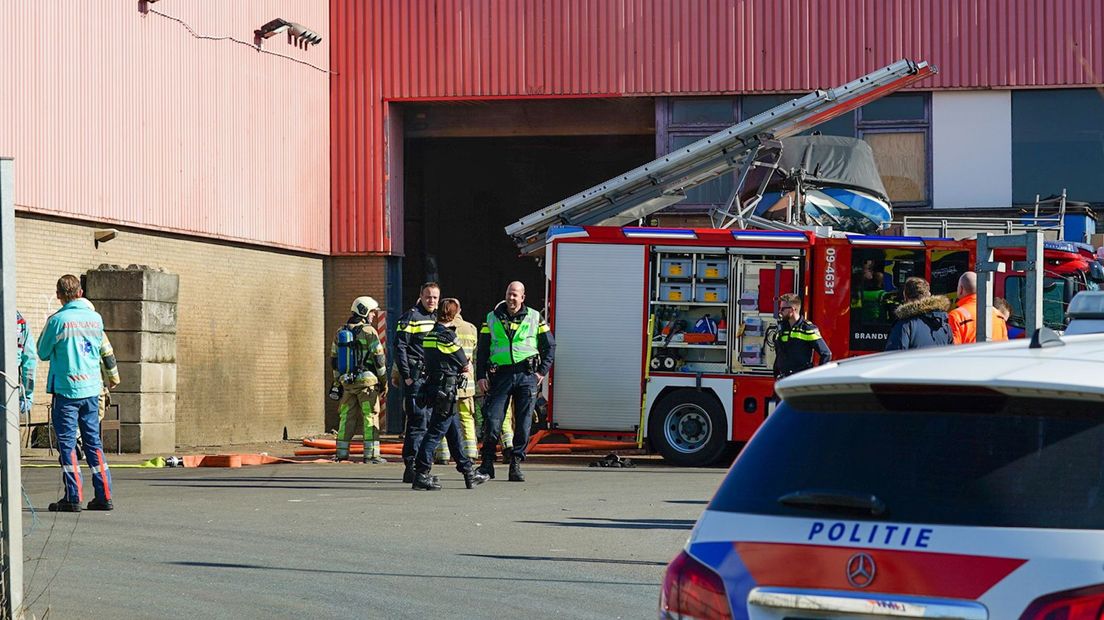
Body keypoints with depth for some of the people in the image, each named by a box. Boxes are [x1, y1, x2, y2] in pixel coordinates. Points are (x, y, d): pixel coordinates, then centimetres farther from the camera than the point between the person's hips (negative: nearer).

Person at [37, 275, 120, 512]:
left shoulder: (58, 320, -11)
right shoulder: (96, 318, 4)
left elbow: (43, 353, 0)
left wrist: (45, 331, 14)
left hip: (66, 388, -5)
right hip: (91, 388, 5)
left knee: (67, 442, 0)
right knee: (93, 441, 10)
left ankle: (73, 498, -3)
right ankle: (104, 495, 8)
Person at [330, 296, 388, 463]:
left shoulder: (340, 332, 10)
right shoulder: (368, 331, -8)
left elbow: (334, 360, 13)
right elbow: (379, 358, -10)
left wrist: (337, 382, 19)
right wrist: (384, 382, -2)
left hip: (346, 380, 5)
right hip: (367, 381, -5)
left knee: (346, 418, 11)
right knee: (371, 417, -1)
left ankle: (341, 453, 10)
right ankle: (371, 454, -4)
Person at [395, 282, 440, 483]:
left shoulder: (437, 319, 19)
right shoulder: (410, 317, -6)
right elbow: (400, 346, -11)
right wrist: (406, 375, -16)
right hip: (415, 376, -8)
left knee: (428, 422, 9)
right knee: (418, 421, -12)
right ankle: (411, 468, -12)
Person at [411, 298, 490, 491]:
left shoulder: (430, 335, 12)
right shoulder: (448, 336, -15)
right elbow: (465, 365, -7)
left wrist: (462, 367, 7)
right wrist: (467, 367, 15)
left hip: (433, 387, 9)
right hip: (446, 391, -9)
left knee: (454, 433, 14)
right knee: (435, 433, -7)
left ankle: (469, 473, 21)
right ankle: (421, 476, -7)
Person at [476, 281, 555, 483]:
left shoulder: (534, 318, 9)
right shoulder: (492, 318, 10)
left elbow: (550, 346, 14)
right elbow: (482, 350, 11)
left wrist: (542, 372, 4)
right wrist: (481, 376, 1)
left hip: (526, 375, 0)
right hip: (501, 375, 0)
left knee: (523, 424, 0)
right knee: (492, 421, -7)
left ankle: (516, 465, 7)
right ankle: (487, 464, 3)